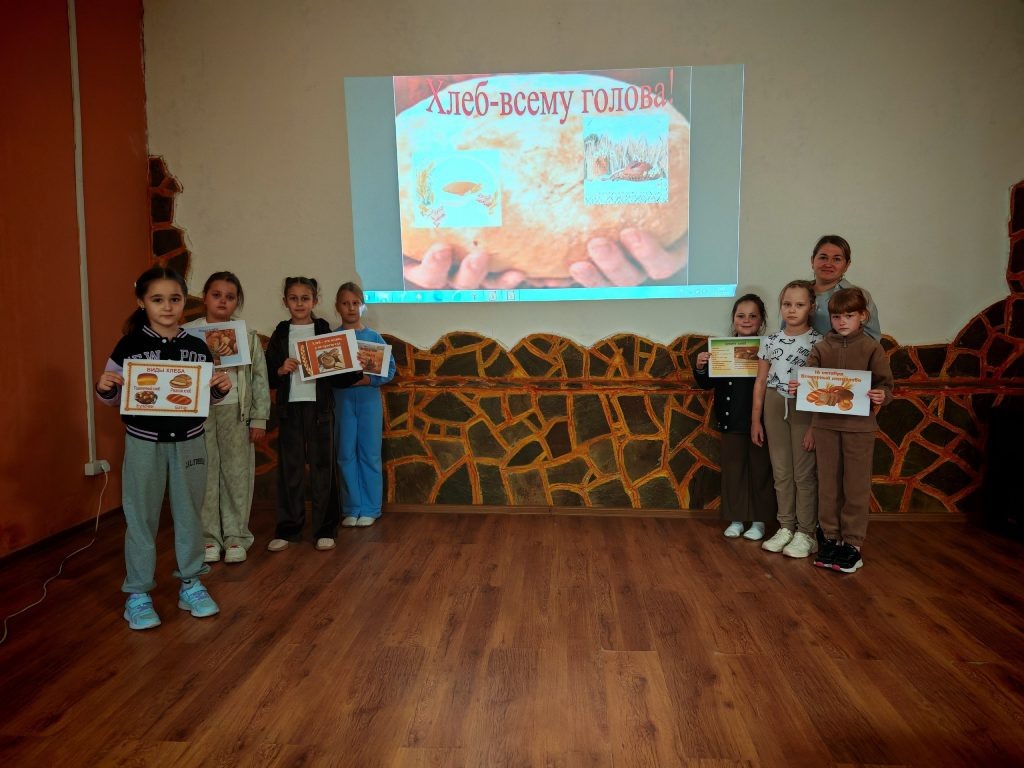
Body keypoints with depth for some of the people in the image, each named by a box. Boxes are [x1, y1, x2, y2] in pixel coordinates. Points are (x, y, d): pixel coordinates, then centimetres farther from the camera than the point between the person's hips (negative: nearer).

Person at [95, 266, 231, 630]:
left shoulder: (197, 347, 2)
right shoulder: (129, 346, -5)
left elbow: (209, 397, 10)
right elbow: (112, 397, 1)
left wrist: (221, 388, -11)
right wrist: (103, 387, -20)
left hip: (189, 441, 2)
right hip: (144, 442, -2)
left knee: (189, 513, 11)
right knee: (141, 517, 6)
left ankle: (191, 584, 26)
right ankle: (137, 593, 19)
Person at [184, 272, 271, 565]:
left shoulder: (248, 335, 5)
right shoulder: (188, 332, 2)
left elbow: (260, 378, 4)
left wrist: (259, 418, 0)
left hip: (236, 411, 1)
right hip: (199, 411, 0)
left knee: (237, 474, 5)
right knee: (205, 475, 6)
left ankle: (235, 536, 17)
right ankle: (209, 536, 18)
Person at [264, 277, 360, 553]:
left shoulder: (324, 331, 4)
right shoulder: (280, 334, 7)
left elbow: (336, 375, 4)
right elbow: (268, 376, 6)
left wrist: (358, 371, -12)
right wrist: (281, 370, -14)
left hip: (319, 407, -1)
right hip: (290, 408, 1)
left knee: (322, 468, 2)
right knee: (289, 469, 6)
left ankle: (325, 530, 11)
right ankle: (287, 529, 16)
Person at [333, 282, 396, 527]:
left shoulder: (374, 337, 1)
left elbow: (389, 370, -2)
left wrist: (368, 379, -16)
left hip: (369, 400, -1)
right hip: (342, 401, 1)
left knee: (369, 455, 4)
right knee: (346, 455, 6)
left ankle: (370, 509, 15)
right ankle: (351, 509, 17)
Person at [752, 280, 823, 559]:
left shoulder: (818, 342, -6)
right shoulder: (770, 341, 4)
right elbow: (760, 382, 7)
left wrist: (816, 426, -12)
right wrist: (755, 420, 6)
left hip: (805, 409, -3)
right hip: (775, 406, 4)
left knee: (804, 473, 3)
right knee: (781, 472, 10)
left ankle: (805, 533, 14)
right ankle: (786, 527, 22)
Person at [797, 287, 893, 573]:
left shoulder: (871, 348, -2)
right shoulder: (821, 348, 5)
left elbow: (885, 385, -2)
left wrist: (882, 396, -22)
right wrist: (797, 387, -15)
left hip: (859, 425, -2)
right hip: (825, 424, 3)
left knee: (856, 486, 5)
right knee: (828, 485, 10)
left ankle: (853, 543, 16)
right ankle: (831, 538, 23)